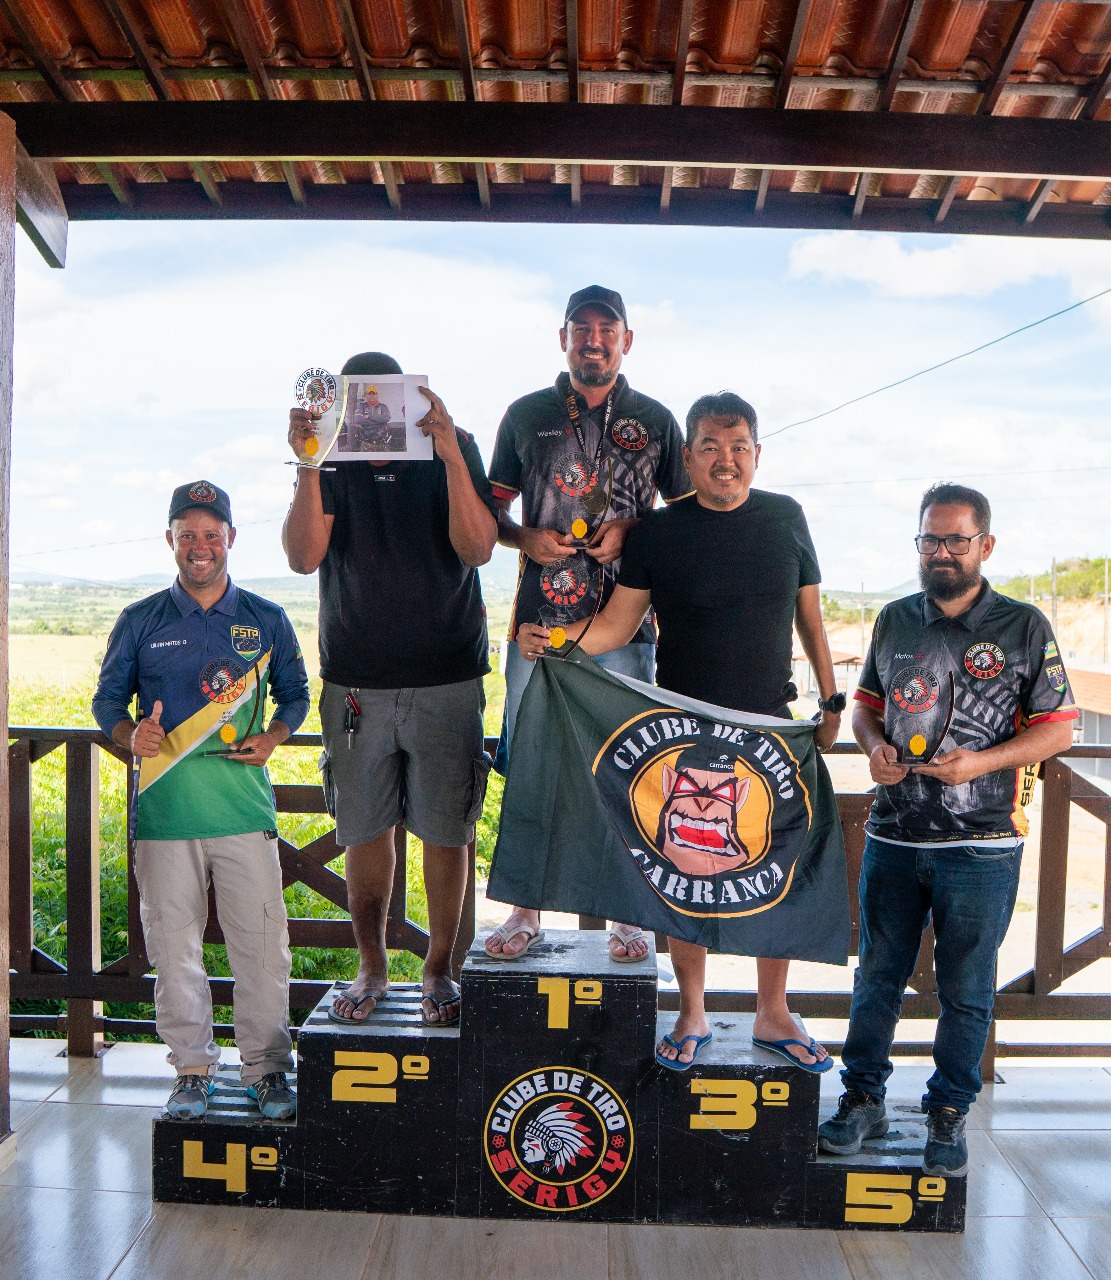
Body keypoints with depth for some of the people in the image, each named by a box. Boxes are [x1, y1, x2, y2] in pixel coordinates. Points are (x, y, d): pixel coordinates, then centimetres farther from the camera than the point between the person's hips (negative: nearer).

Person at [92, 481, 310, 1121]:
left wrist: (271, 737, -4)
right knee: (175, 945, 7)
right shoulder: (140, 622, 8)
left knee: (262, 943, 1)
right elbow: (107, 699, 12)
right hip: (165, 809, 1)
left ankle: (268, 1067, 17)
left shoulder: (266, 620, 9)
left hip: (246, 808, 0)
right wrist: (131, 734, -9)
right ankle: (193, 1068, 23)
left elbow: (295, 694, 16)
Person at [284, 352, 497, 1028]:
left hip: (446, 677, -1)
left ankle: (440, 967, 20)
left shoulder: (457, 451, 0)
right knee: (365, 827, 8)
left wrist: (451, 457, -23)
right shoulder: (333, 462, 3)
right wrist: (309, 465, -21)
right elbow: (304, 556, -10)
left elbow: (477, 548, -13)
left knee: (447, 829, 3)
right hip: (355, 679, 2)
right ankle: (372, 967, 25)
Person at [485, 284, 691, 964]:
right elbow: (492, 509, 15)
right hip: (538, 618, 1)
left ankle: (630, 912, 17)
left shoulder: (655, 419, 10)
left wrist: (631, 531, -5)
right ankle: (527, 910, 17)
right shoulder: (527, 414, 12)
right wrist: (524, 537, -6)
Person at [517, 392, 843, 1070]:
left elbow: (809, 613, 12)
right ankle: (692, 1015, 22)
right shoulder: (659, 531, -3)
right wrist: (554, 639, -22)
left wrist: (831, 699, 11)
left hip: (771, 724, 2)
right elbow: (618, 623, -4)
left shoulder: (784, 517, 4)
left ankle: (774, 1014, 24)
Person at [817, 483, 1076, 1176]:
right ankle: (863, 1100, 28)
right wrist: (875, 745, -3)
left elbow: (1059, 726, -3)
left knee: (967, 989, 9)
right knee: (878, 975, 12)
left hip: (982, 845, -3)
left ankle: (949, 1114, 26)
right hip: (893, 836, 3)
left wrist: (983, 762, -17)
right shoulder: (895, 620, 9)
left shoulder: (1024, 626, -3)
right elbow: (867, 702, 19)